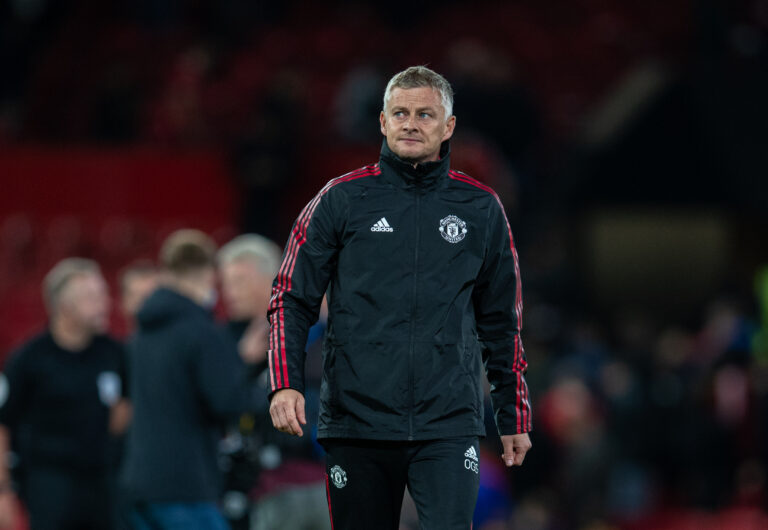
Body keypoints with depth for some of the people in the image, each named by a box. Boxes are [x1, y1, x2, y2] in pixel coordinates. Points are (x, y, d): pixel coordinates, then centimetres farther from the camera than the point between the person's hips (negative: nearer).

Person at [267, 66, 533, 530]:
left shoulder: (481, 208, 8)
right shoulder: (341, 200, 4)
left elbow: (502, 321, 16)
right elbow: (292, 299, 6)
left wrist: (514, 418, 17)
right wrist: (285, 384, -8)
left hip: (449, 426, 0)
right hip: (355, 424, 0)